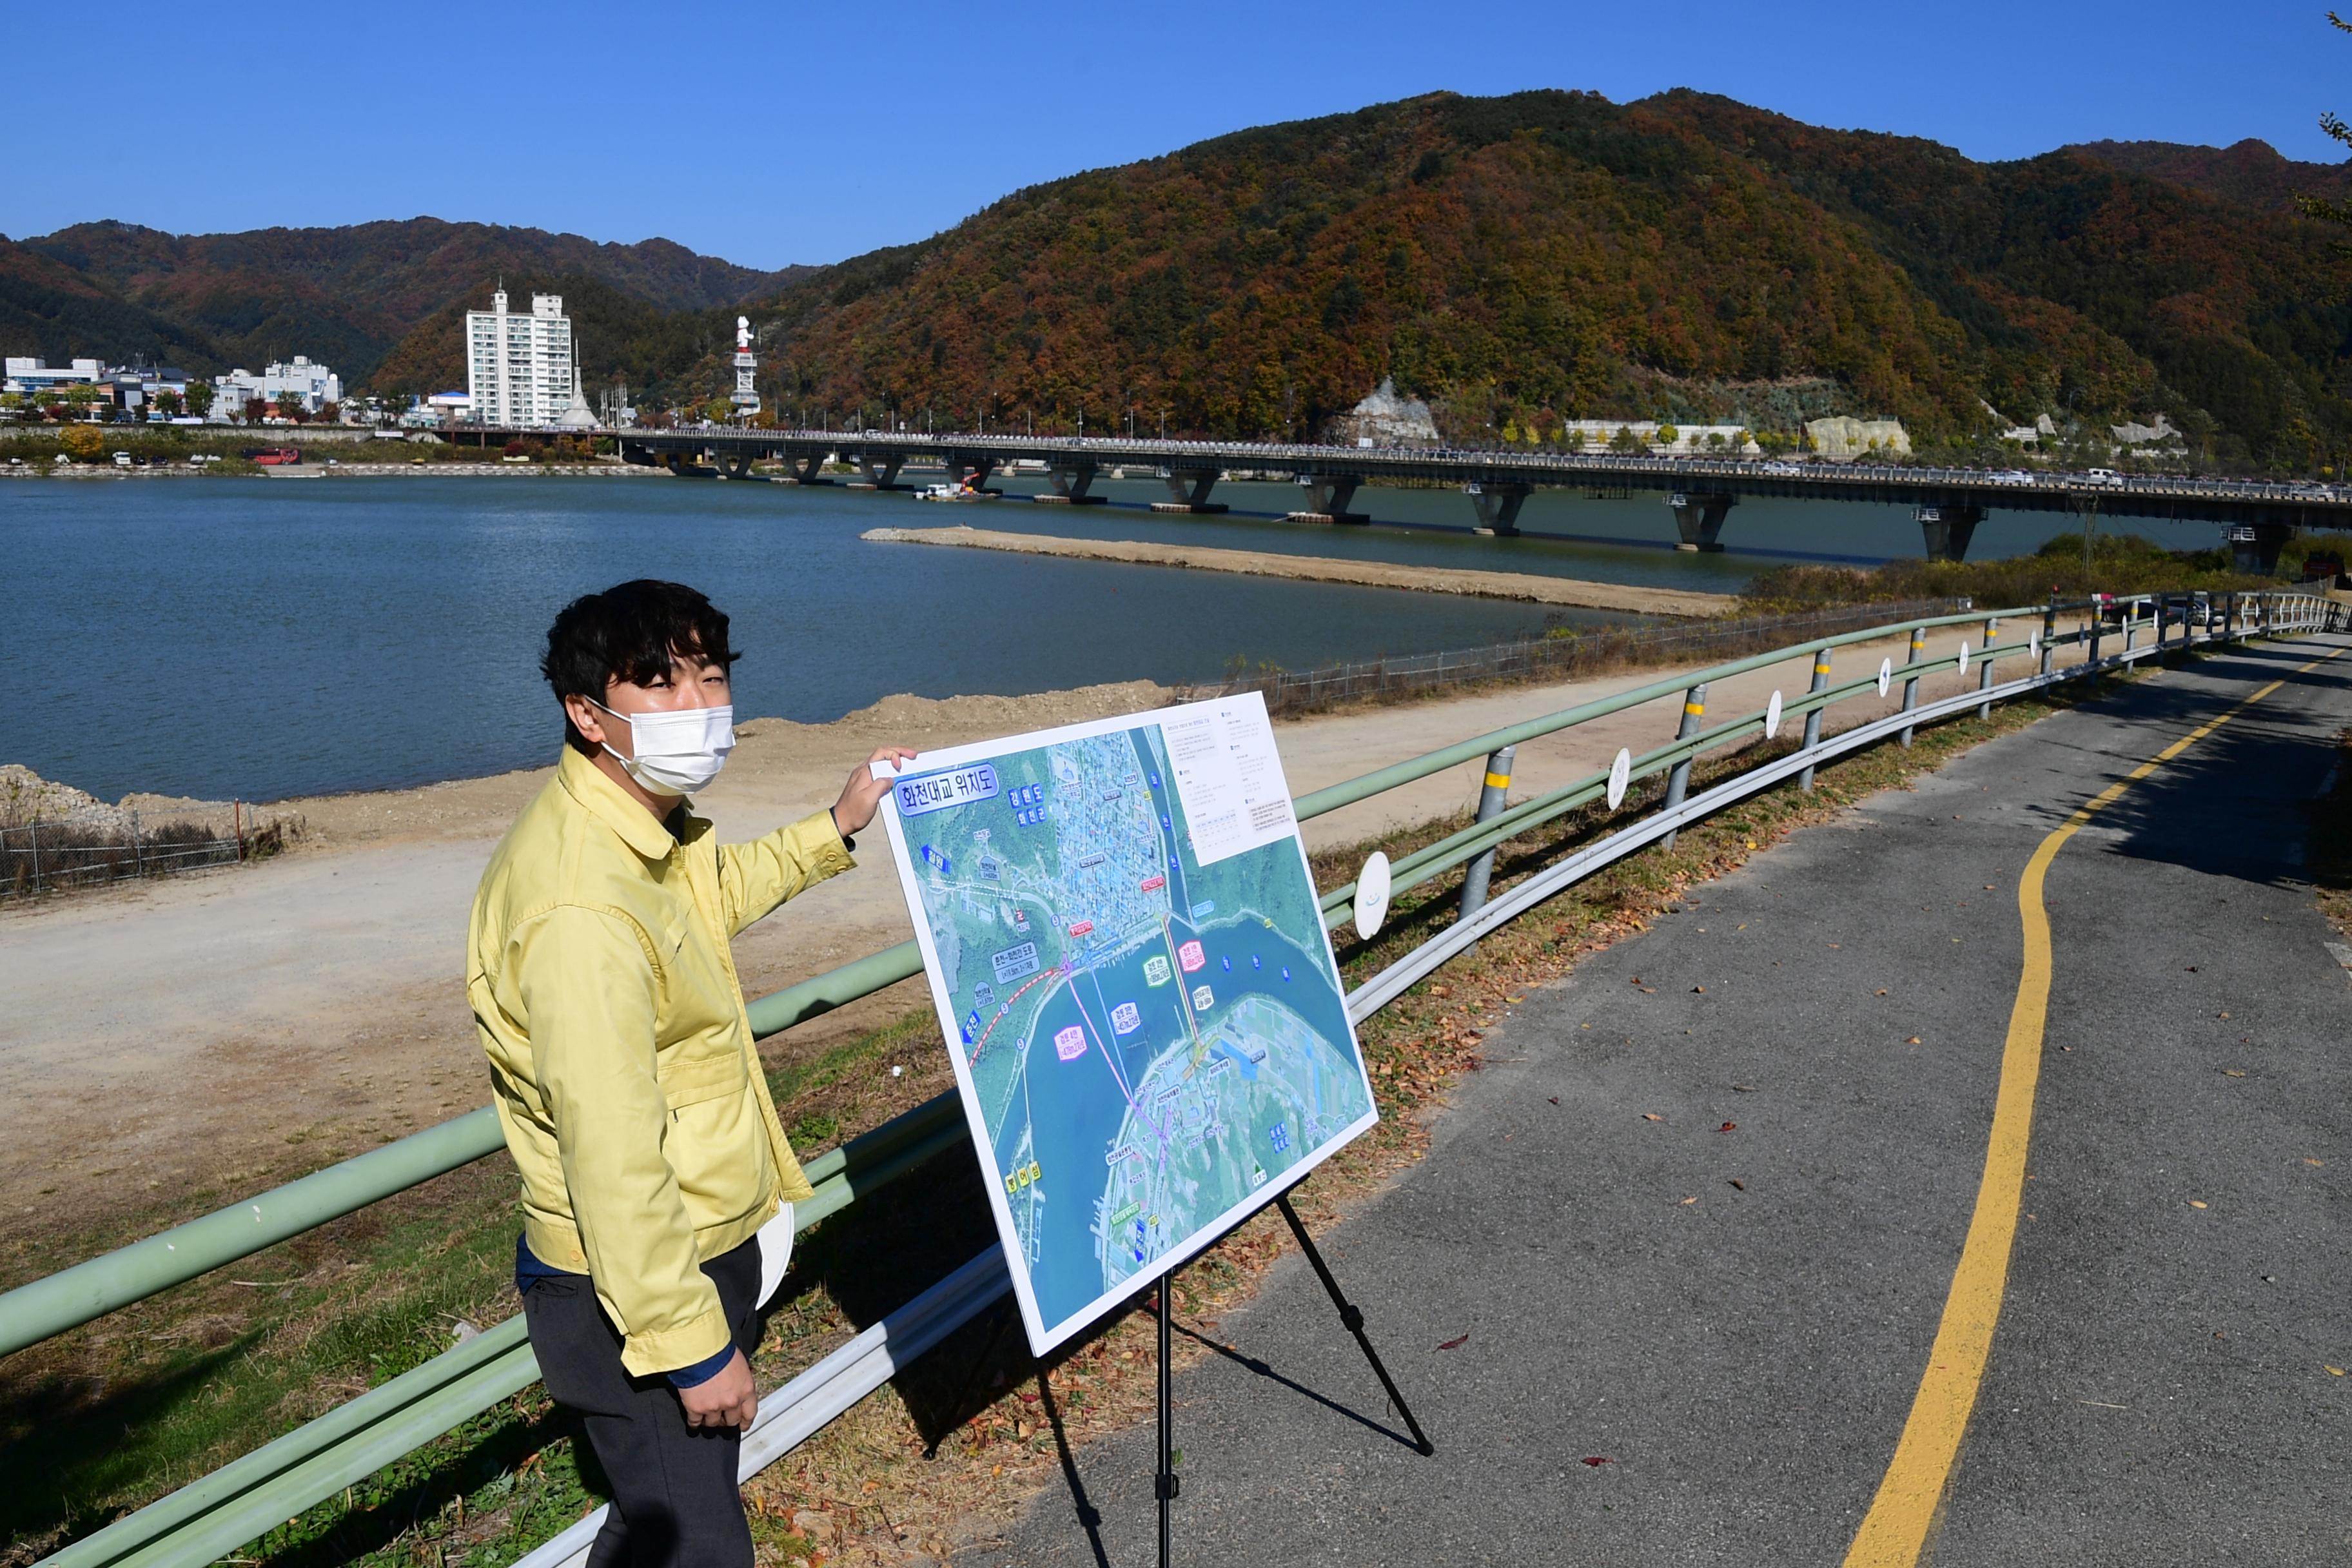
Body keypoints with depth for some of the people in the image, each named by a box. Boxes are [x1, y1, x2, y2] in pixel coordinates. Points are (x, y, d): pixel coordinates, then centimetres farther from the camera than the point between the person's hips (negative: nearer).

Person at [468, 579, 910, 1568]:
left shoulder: (647, 826, 0)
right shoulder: (582, 905, -32)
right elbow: (611, 1155, -30)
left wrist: (834, 829, 21)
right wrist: (693, 1345, -23)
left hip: (703, 1238, 10)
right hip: (636, 1283, -10)